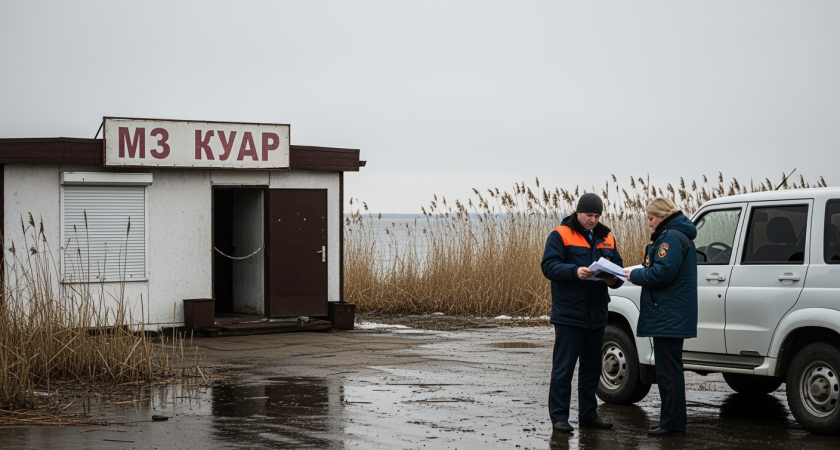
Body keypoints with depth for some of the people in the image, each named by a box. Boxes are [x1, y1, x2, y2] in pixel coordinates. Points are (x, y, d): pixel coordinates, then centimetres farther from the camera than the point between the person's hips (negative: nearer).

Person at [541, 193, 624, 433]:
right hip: (568, 314, -6)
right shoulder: (560, 235, -3)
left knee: (592, 367, 13)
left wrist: (613, 279, -10)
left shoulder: (606, 239, 14)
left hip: (596, 314, 6)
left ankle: (588, 413, 23)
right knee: (563, 368, -4)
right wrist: (574, 271, -27)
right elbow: (548, 266, -13)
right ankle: (559, 416, 2)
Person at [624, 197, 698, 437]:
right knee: (669, 369, 17)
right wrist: (638, 274, 11)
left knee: (668, 370, -8)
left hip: (669, 316, -12)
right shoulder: (677, 235, 19)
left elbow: (662, 273, -23)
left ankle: (671, 422, -5)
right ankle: (671, 419, 24)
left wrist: (635, 275, -10)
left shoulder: (671, 237, -15)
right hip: (671, 315, 12)